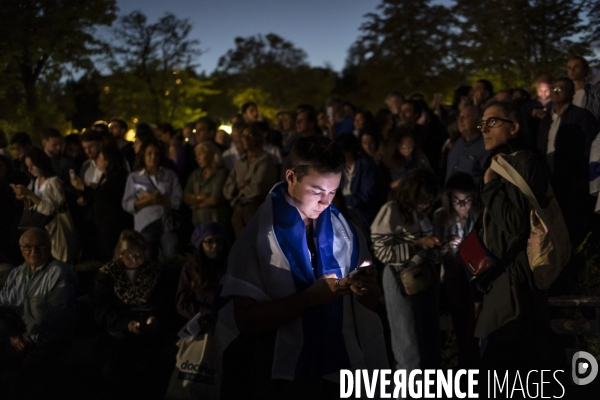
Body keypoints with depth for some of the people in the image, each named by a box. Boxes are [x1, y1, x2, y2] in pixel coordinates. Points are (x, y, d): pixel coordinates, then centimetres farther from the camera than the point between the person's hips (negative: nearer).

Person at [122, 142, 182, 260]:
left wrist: (160, 200, -15)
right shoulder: (134, 177, 6)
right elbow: (126, 204, 0)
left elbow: (178, 200, 1)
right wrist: (145, 201, -15)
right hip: (145, 225, -1)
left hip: (168, 225, 1)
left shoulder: (170, 175, 10)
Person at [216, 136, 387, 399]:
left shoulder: (345, 231, 0)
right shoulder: (258, 237, -11)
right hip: (281, 379, -3)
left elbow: (371, 303, 6)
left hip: (341, 369, 4)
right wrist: (309, 298, -26)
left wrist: (367, 290, -16)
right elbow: (246, 320, -17)